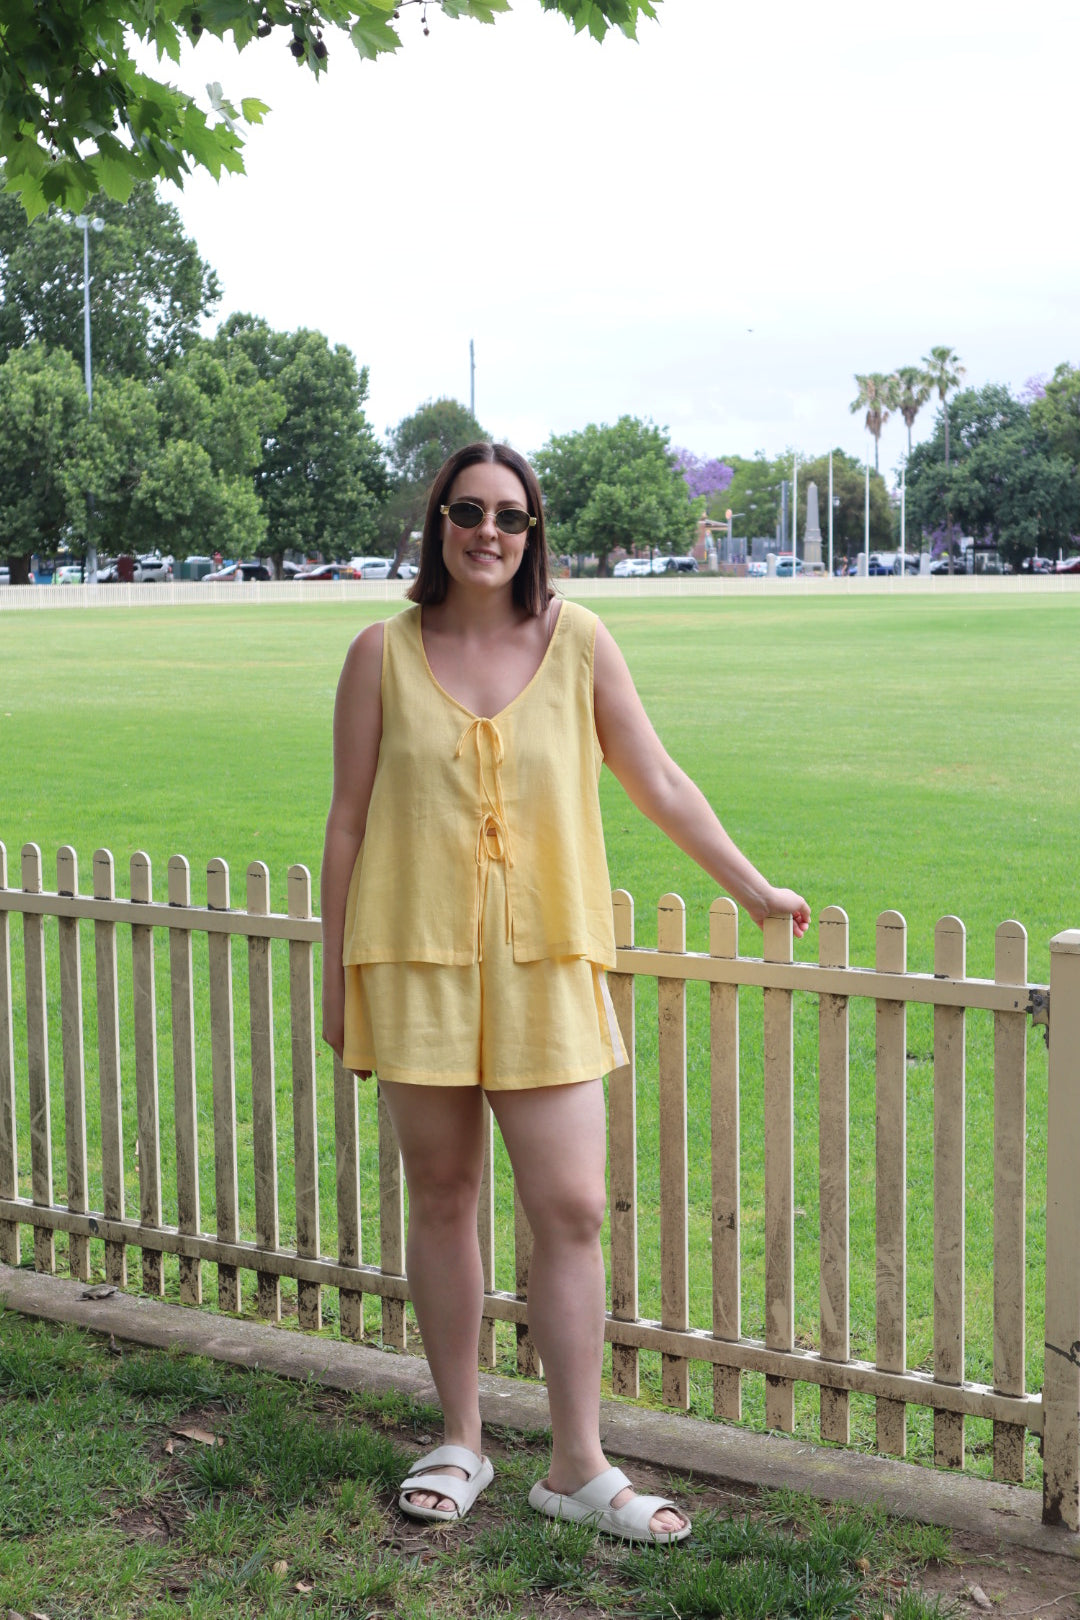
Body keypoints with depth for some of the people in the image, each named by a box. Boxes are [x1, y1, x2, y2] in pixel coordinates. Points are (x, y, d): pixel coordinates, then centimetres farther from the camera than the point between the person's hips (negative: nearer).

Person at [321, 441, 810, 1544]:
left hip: (545, 964, 0)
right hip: (418, 959, 0)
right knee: (441, 1201, 9)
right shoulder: (384, 653, 1)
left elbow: (656, 781, 9)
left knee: (571, 1208, -3)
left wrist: (750, 888, 12)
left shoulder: (576, 642, 2)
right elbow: (348, 819, 5)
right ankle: (460, 1440, 25)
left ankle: (578, 1465, 10)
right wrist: (335, 972, 5)